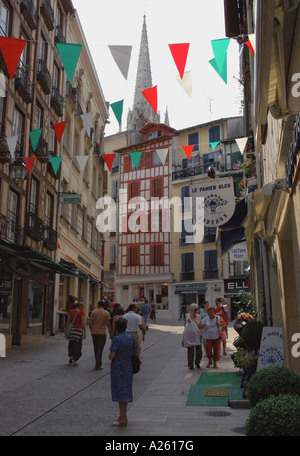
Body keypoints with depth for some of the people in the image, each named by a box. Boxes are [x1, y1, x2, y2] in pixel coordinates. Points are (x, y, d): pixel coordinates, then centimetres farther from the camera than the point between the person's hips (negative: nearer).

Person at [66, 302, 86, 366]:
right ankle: (75, 361, 9)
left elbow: (68, 322, 7)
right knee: (77, 345, 6)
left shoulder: (71, 312, 4)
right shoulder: (81, 313, -7)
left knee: (71, 344, 20)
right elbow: (83, 323, -9)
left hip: (71, 329, 4)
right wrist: (85, 332, -4)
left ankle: (70, 357, 13)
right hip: (79, 330, -3)